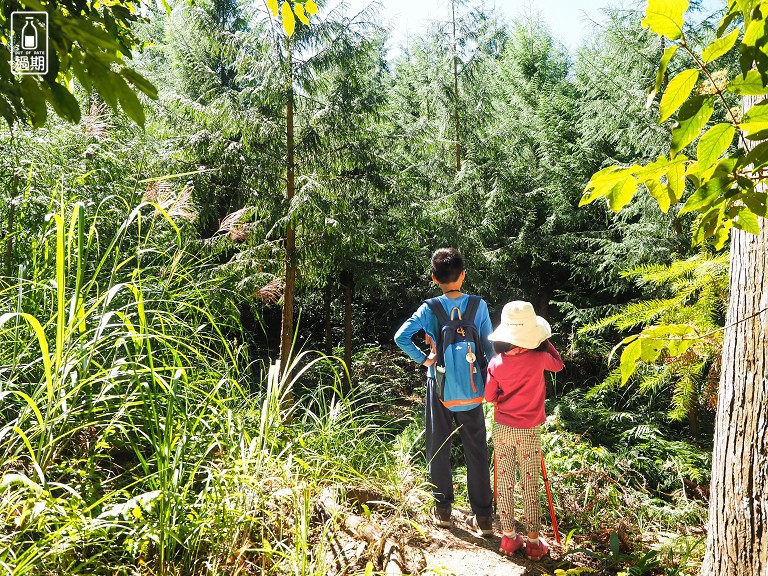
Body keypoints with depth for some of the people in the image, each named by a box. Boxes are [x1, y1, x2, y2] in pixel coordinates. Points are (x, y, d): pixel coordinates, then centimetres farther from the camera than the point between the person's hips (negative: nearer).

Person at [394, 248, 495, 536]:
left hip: (439, 387, 0)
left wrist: (424, 359, -5)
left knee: (438, 449, 13)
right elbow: (489, 345, -4)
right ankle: (483, 517, 15)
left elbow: (401, 336, -16)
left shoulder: (429, 309, -8)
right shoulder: (479, 305, -6)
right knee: (476, 451, 9)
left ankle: (442, 509, 24)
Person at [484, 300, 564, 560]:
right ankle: (533, 541, 18)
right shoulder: (538, 358, -14)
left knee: (504, 483, 11)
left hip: (502, 429, 2)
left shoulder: (496, 363, -9)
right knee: (530, 485, 9)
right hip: (528, 432, -2)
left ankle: (508, 537, 21)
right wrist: (545, 342, 10)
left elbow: (489, 397, 1)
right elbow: (558, 364, 8)